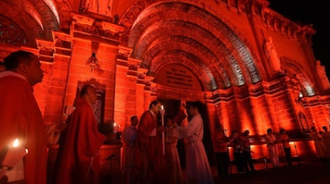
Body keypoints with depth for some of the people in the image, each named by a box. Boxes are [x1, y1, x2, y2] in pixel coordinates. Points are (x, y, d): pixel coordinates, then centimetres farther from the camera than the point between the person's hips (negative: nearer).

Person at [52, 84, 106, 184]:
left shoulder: (78, 108, 13)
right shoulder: (86, 107, -16)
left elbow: (81, 132, 13)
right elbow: (89, 133, -22)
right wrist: (104, 137, -5)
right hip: (83, 157, -10)